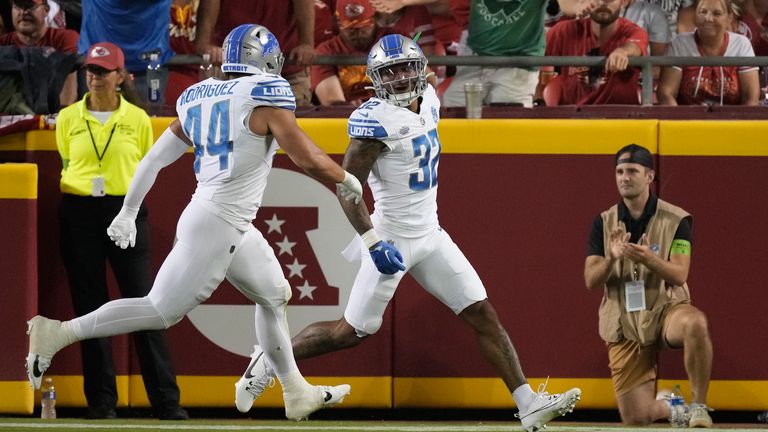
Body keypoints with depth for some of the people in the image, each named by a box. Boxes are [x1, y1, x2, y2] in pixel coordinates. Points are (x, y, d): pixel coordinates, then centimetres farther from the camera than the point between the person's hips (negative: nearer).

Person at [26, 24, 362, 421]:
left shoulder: (199, 99, 10)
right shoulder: (265, 96, -11)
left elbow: (154, 158, 13)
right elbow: (307, 159, -11)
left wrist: (128, 213, 21)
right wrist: (346, 180, 8)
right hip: (216, 224, -9)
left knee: (274, 297, 21)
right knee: (162, 311, -7)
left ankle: (297, 393, 29)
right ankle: (58, 333, -9)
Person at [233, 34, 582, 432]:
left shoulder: (428, 101, 4)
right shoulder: (376, 119, -20)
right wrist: (374, 243, -26)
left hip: (430, 235, 7)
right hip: (394, 240, -7)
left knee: (483, 315, 0)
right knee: (352, 331, 0)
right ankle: (268, 362, 18)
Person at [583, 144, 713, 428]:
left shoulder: (676, 220, -4)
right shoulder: (604, 223, 5)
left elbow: (678, 275, -14)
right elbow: (591, 281, -3)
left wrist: (648, 259, -34)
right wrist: (611, 259, -24)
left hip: (665, 310, -2)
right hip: (624, 326, 2)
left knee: (694, 323, -41)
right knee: (636, 419, -6)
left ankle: (698, 407, -23)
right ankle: (671, 410, 31)